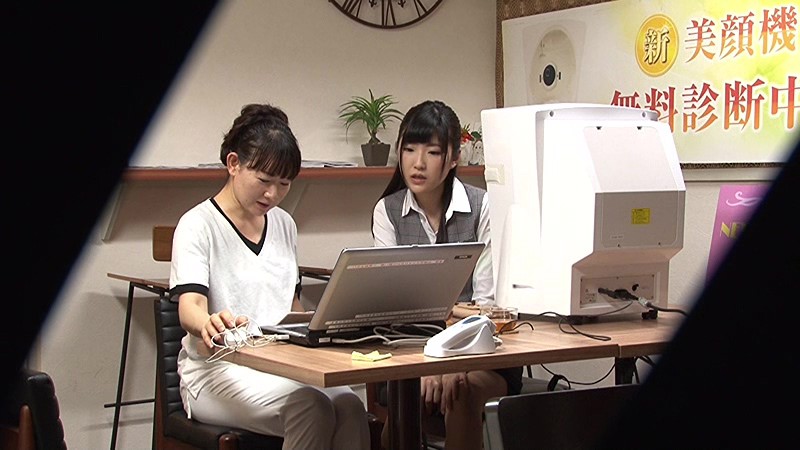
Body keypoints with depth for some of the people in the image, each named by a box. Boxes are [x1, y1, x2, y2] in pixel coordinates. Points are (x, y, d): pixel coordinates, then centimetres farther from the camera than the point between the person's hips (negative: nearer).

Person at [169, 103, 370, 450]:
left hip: (283, 364, 6)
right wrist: (209, 324, -44)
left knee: (349, 407, -27)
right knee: (311, 407, -33)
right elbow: (189, 307, -19)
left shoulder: (283, 224, 16)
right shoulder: (198, 225, -4)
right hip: (216, 369, -5)